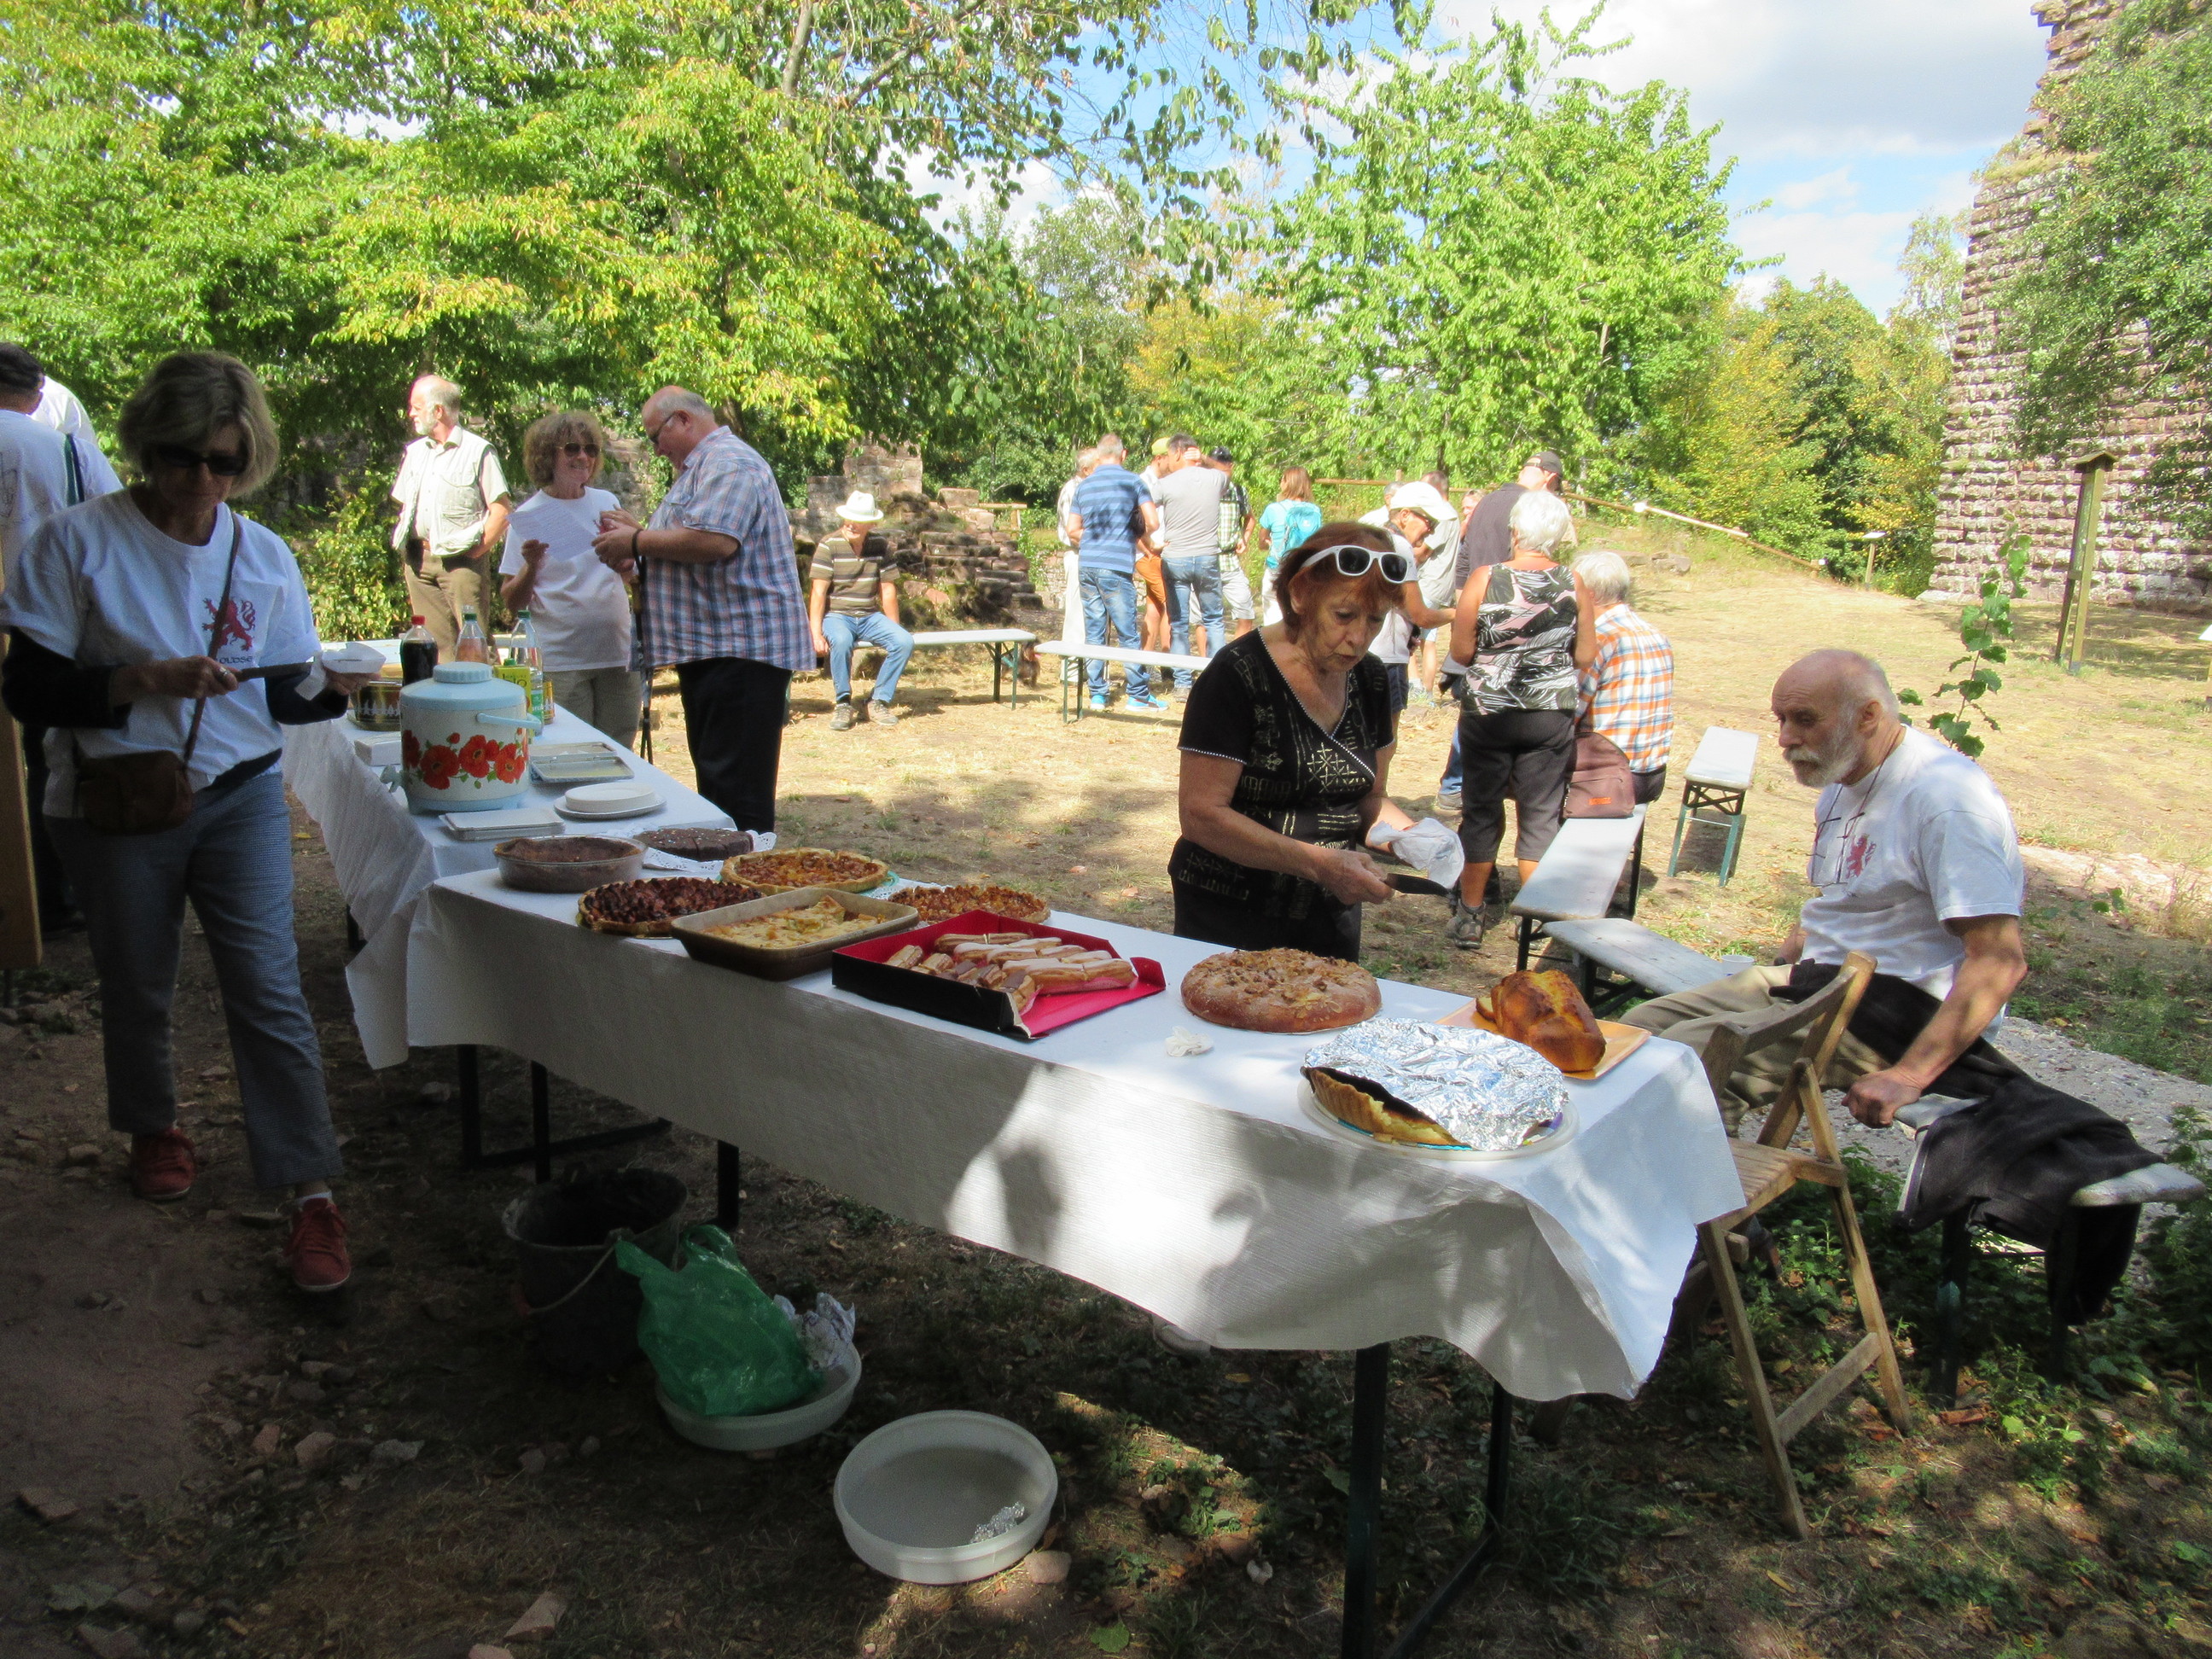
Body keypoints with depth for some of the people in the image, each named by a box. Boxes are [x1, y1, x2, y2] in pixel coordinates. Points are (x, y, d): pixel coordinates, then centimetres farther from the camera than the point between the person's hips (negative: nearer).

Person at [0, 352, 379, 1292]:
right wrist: (148, 679, -24)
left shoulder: (263, 557, 1)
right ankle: (152, 1126, 45)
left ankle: (312, 1193, -2)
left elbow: (283, 693, 5)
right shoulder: (80, 541, -8)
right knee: (137, 987, 16)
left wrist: (336, 691, -17)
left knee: (269, 989, -6)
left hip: (240, 795, 1)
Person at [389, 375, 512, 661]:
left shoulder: (478, 451, -2)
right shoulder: (414, 452, 19)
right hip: (419, 561, 6)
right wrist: (407, 556, 10)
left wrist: (478, 550, -11)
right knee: (434, 642, 7)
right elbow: (405, 507, 22)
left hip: (460, 561, -6)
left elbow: (501, 511, -6)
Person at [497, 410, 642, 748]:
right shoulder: (529, 516, -1)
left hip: (618, 655, 4)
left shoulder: (607, 502, 10)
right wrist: (531, 567, -20)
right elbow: (512, 601, -2)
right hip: (561, 662, -3)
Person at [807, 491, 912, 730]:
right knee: (841, 641, -37)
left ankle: (878, 701, -8)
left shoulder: (881, 546, 3)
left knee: (905, 642, -22)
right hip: (837, 615, -4)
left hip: (870, 616, 4)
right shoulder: (829, 545, -8)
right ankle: (843, 704, -17)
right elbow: (818, 593, -12)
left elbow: (888, 591, 6)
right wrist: (816, 634, -21)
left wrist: (893, 630, 3)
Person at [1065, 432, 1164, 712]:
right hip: (1116, 567, -5)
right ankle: (1138, 694, 4)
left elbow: (1072, 529, 12)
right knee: (1127, 633, 0)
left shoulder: (1083, 486, 12)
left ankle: (1097, 694, 9)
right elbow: (1152, 523, -7)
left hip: (1086, 565, 5)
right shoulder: (1132, 481, -1)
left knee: (1093, 632, 8)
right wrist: (1136, 534, 13)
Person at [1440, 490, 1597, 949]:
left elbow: (1460, 653, -9)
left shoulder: (1484, 580, -11)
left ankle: (1469, 916, 18)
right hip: (1551, 717, 1)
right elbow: (1585, 658, 1)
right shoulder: (1575, 587, -7)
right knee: (1541, 815, 11)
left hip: (1487, 712, -1)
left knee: (1482, 810, 11)